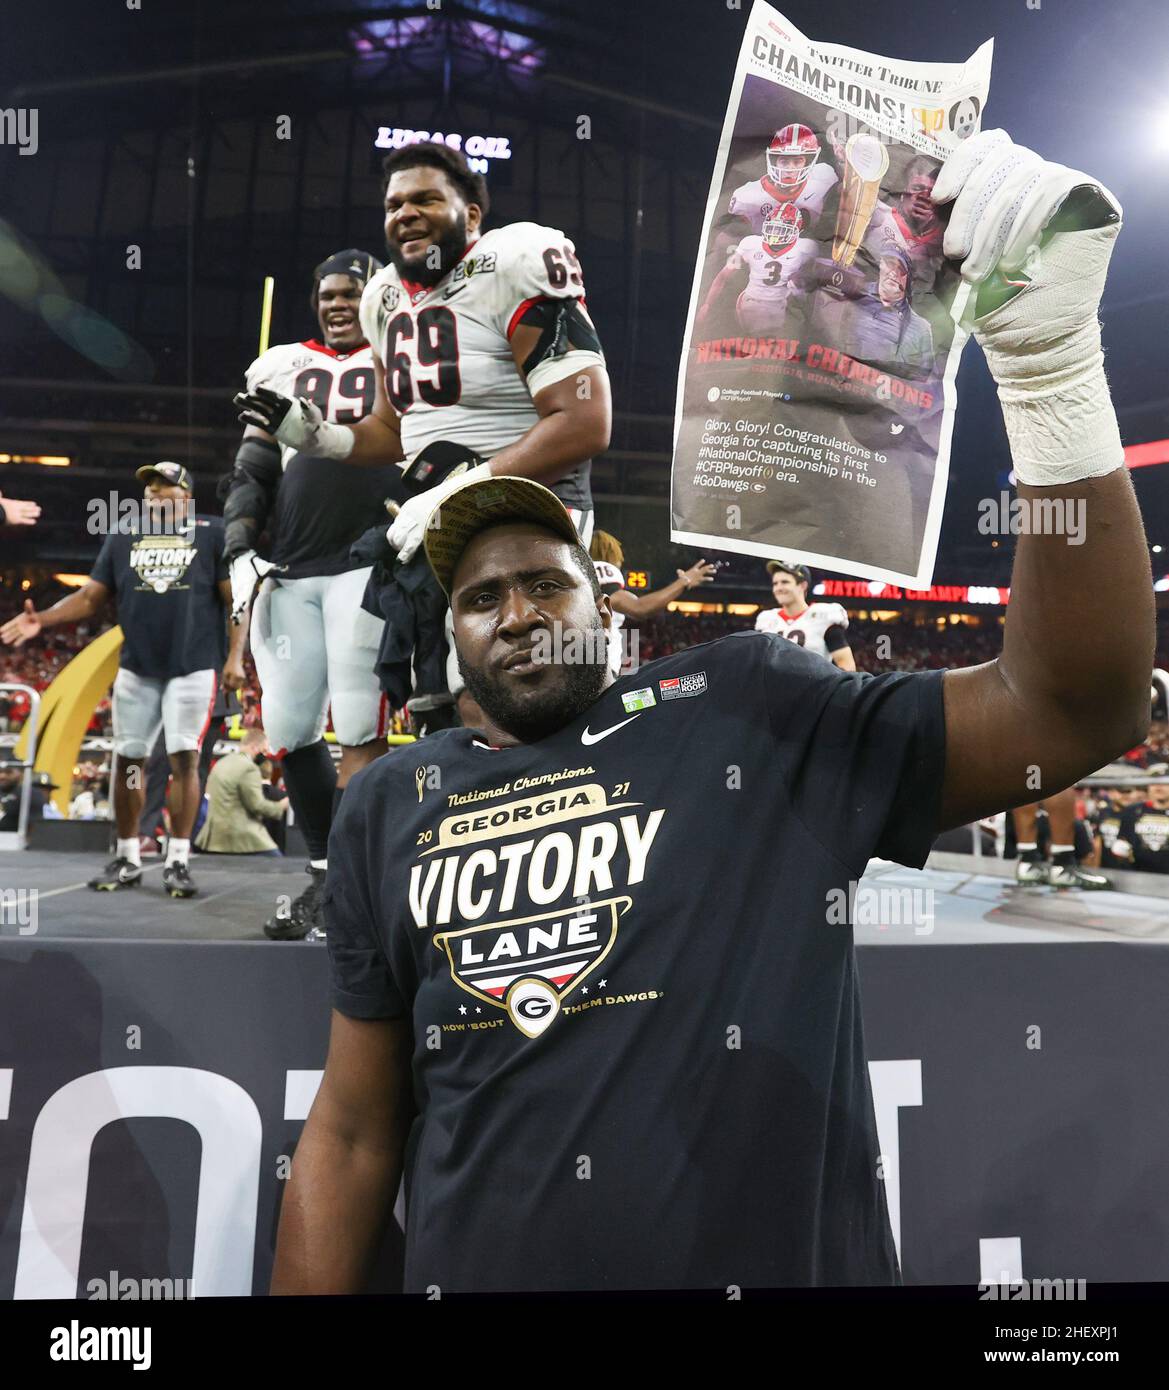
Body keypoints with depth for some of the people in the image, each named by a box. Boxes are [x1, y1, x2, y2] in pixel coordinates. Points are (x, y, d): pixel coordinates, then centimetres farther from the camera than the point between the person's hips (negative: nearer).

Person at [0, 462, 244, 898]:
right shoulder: (122, 537, 12)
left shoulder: (213, 534, 2)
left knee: (185, 759, -6)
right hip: (136, 669, 4)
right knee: (129, 759, 5)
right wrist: (42, 620, -7)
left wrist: (234, 656, -12)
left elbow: (235, 598, -2)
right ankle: (127, 858, 17)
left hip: (193, 667, -3)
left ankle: (177, 861, 3)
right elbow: (89, 597, 9)